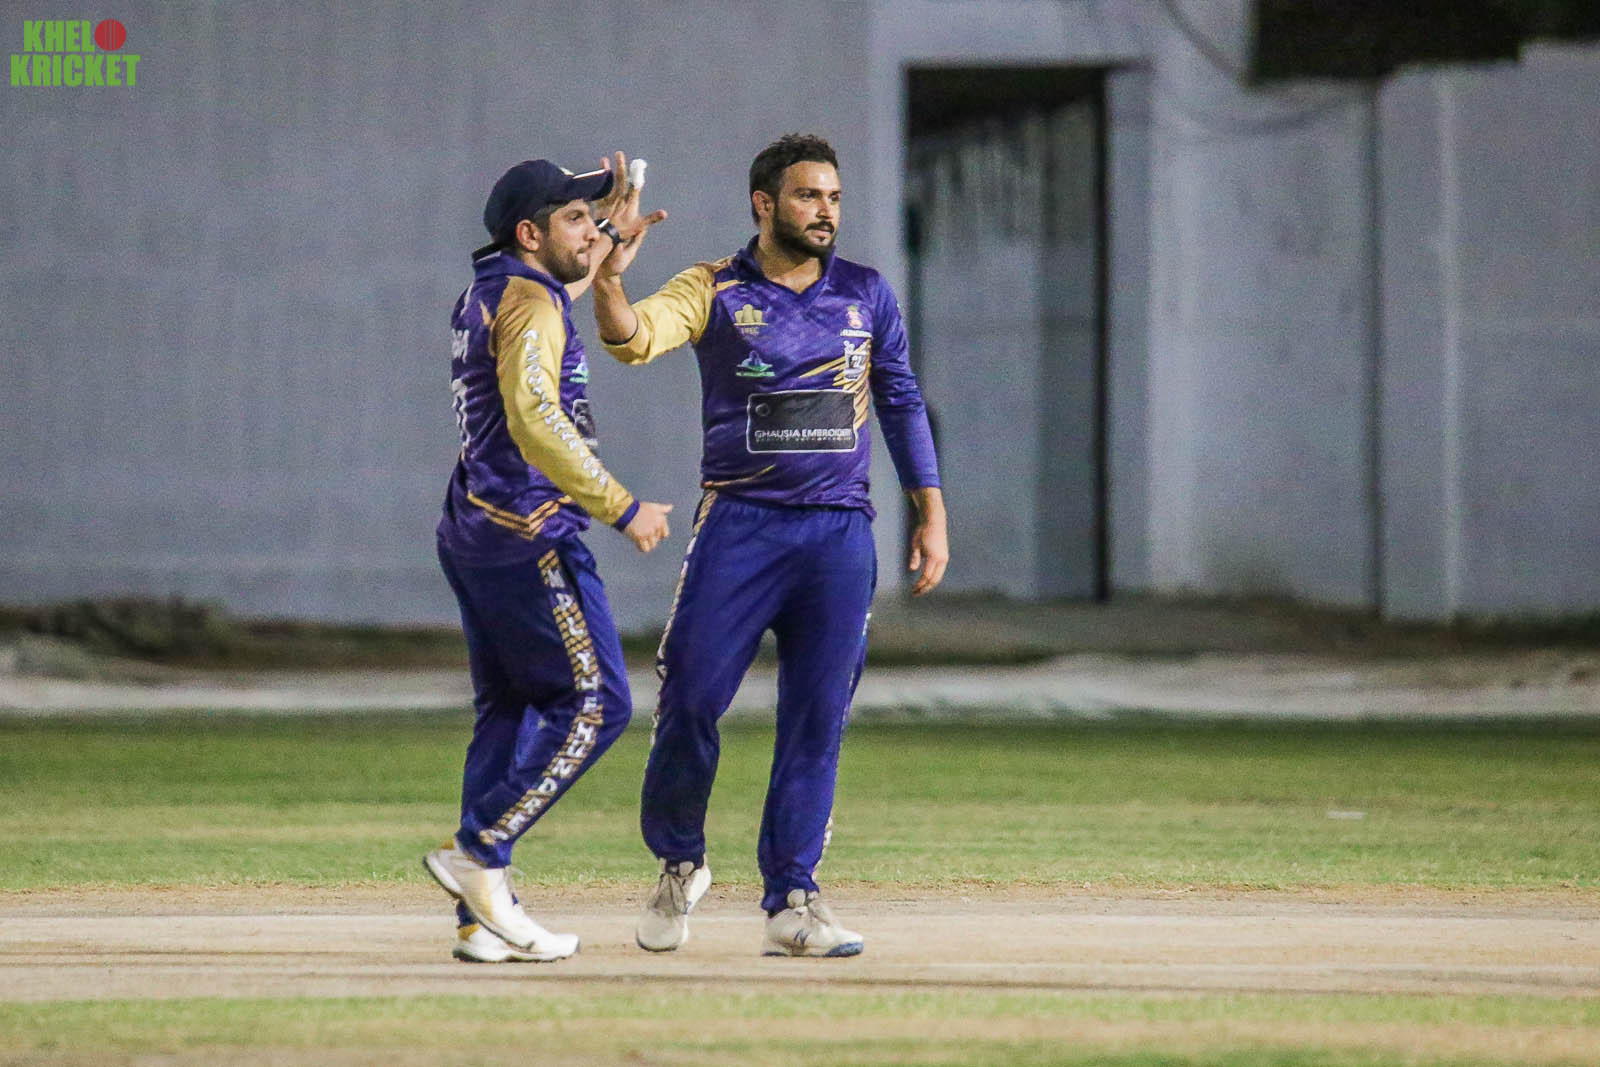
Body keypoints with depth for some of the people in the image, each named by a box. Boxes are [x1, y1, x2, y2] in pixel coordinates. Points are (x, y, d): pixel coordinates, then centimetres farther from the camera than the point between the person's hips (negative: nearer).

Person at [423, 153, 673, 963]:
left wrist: (612, 237, 44)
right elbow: (535, 421, -28)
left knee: (509, 711, 11)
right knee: (595, 702, -5)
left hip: (471, 531, 10)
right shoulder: (529, 307, -14)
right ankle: (477, 855, -9)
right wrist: (622, 508, -25)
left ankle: (483, 918, 7)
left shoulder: (485, 293, 16)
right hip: (527, 533, -10)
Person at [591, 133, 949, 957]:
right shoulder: (714, 291, 1)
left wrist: (932, 513, 8)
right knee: (690, 698, -4)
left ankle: (792, 899, 3)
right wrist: (608, 280, -37)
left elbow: (901, 403, 15)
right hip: (739, 525, -2)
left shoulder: (866, 294, 11)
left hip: (839, 533, 2)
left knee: (818, 719, -1)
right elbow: (634, 338, -16)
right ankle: (679, 863, 18)